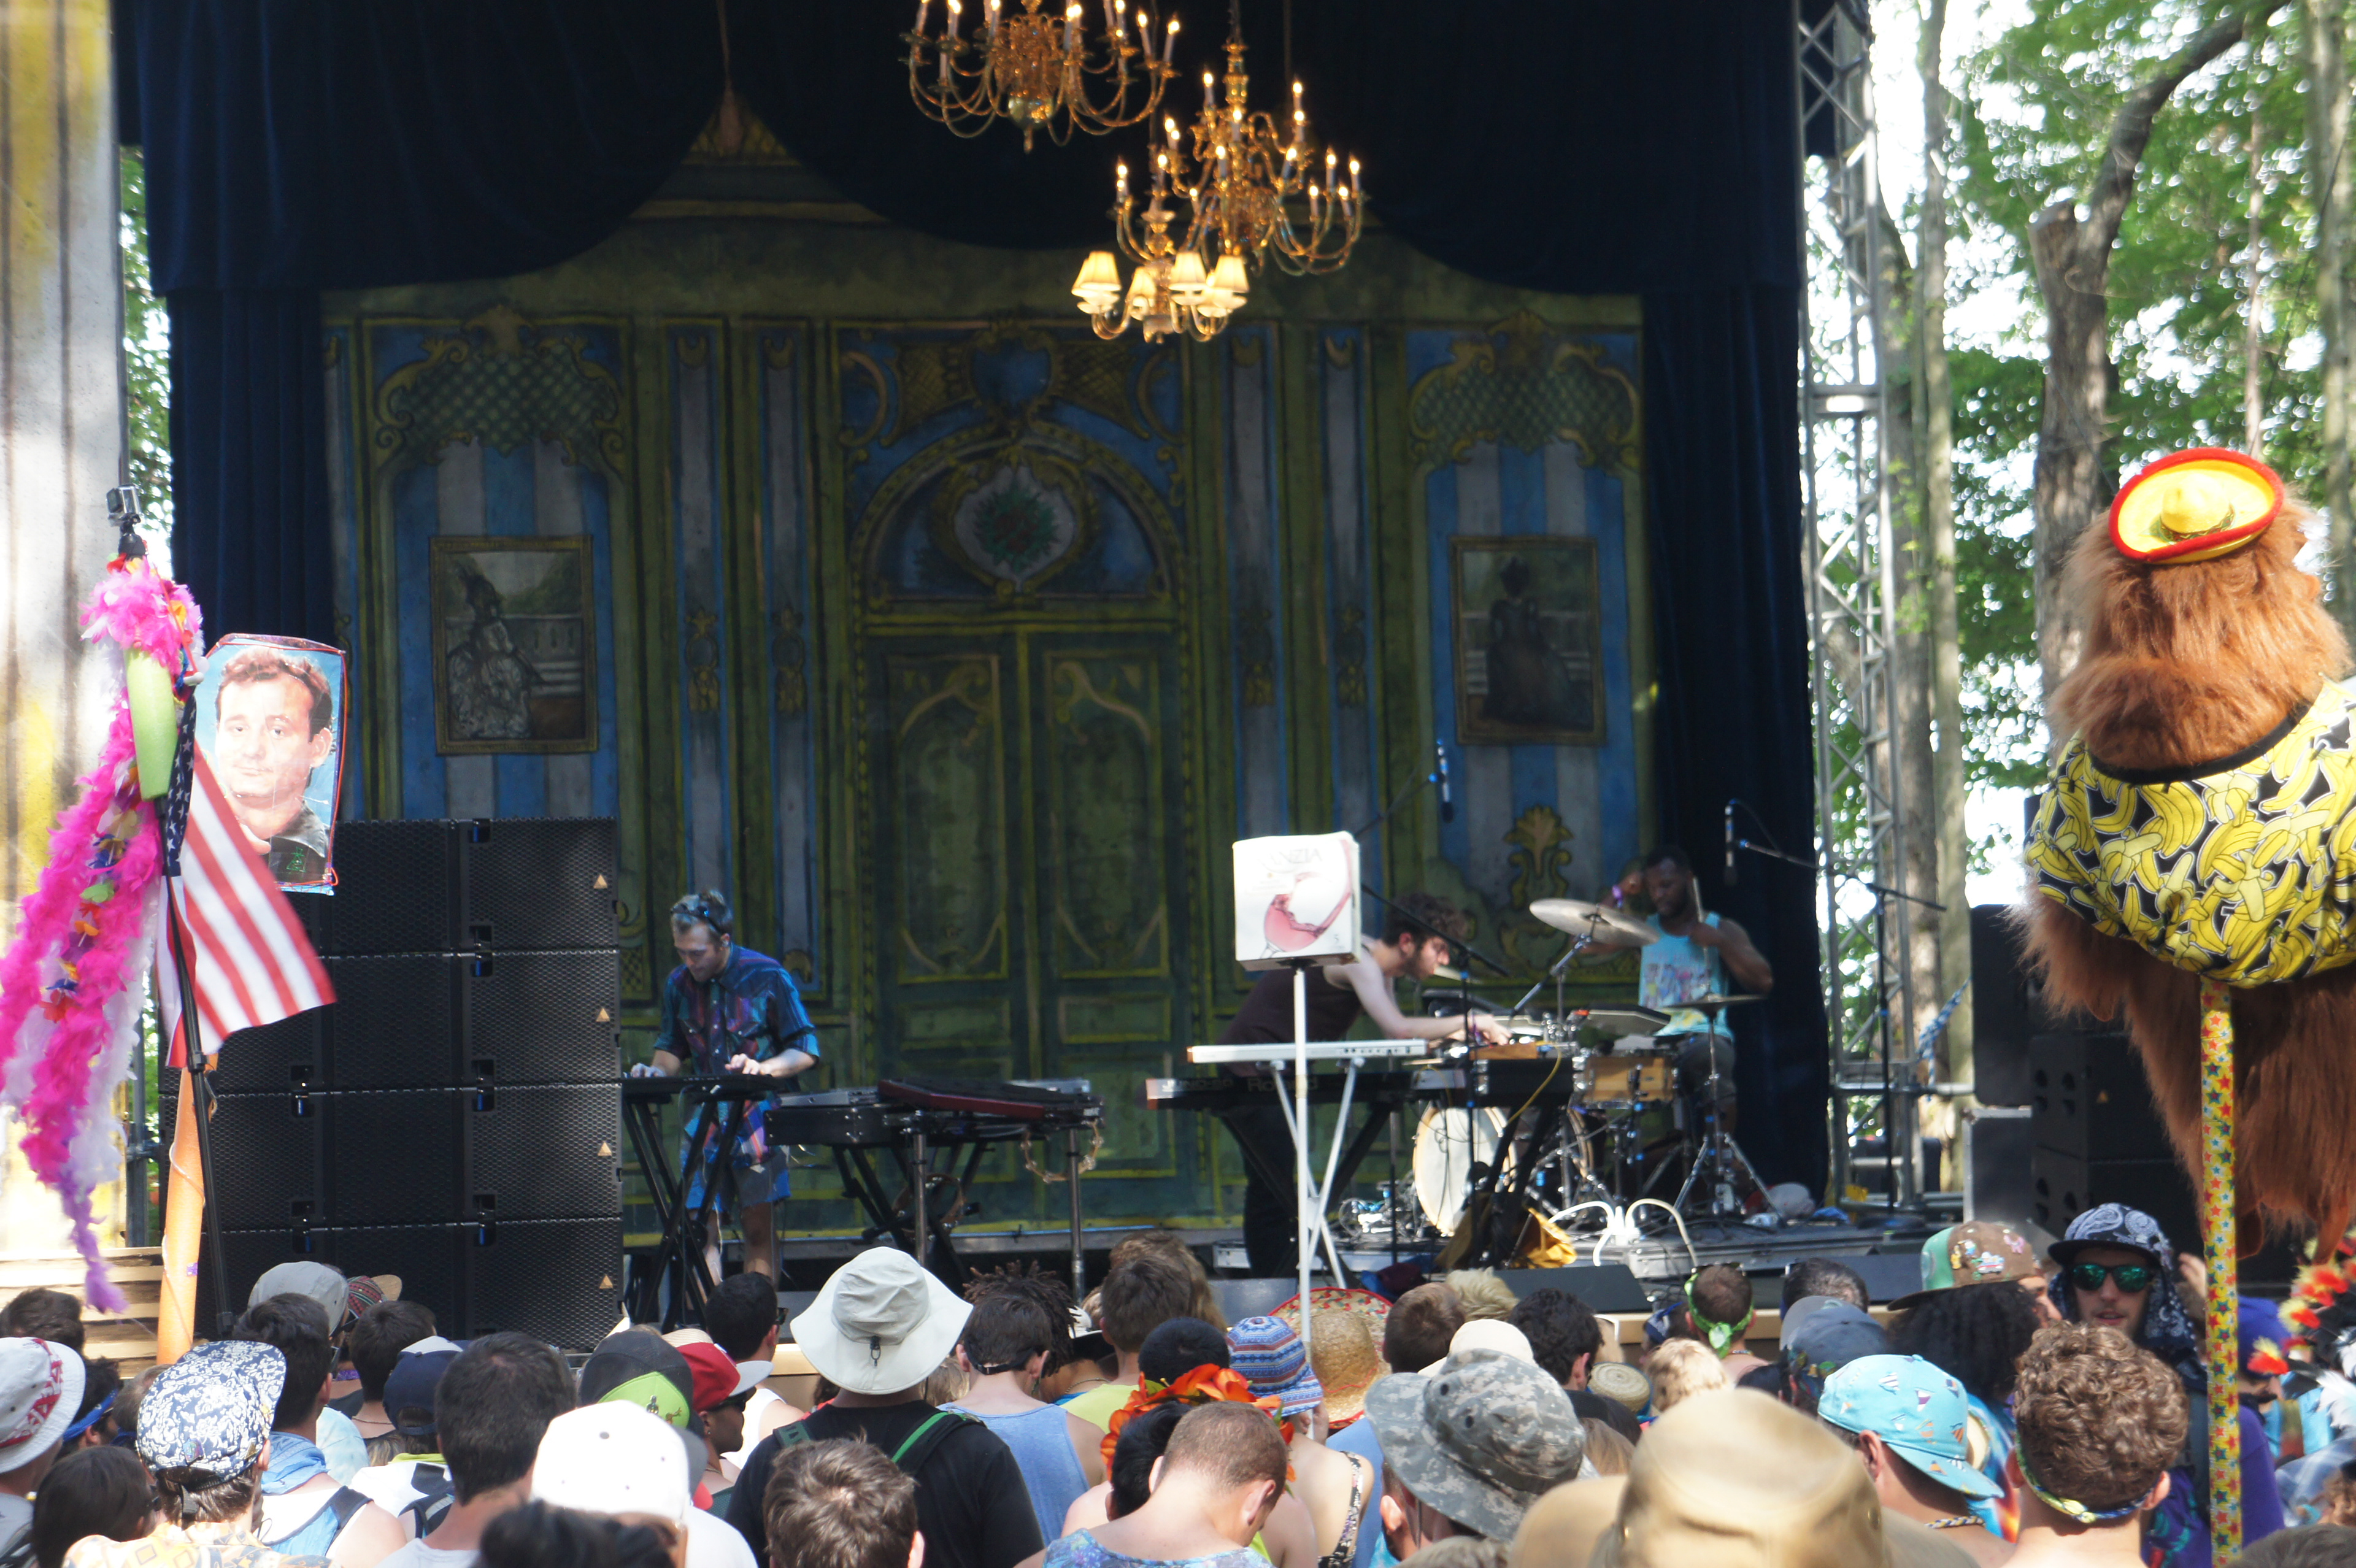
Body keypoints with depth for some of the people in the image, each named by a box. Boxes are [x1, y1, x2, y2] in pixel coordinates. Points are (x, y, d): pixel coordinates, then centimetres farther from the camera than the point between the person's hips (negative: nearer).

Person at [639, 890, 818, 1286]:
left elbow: (806, 1051, -3)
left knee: (759, 1228, -4)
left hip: (758, 1117, -3)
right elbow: (673, 1048, 20)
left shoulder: (768, 978, -5)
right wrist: (659, 1071, -3)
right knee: (702, 1228, -5)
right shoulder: (679, 984, 7)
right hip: (704, 1117, 3)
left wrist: (764, 1068, -20)